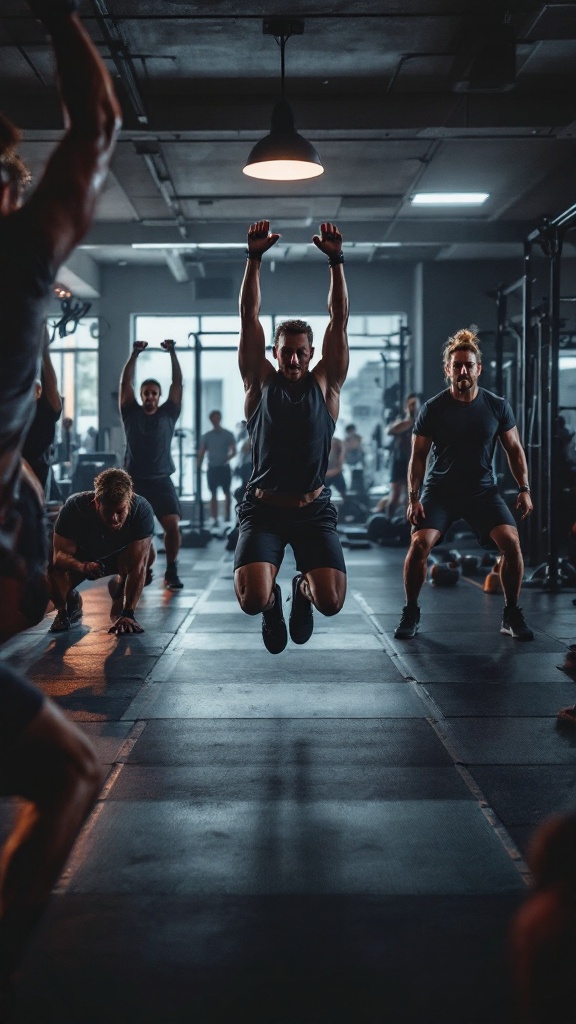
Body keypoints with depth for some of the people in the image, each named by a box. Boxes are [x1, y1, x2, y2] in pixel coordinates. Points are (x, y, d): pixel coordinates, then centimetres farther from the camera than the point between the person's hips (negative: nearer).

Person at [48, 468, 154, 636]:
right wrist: (83, 566, -56)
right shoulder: (74, 507, -35)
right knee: (53, 567, -32)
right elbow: (60, 554, -34)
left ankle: (119, 591, 5)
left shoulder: (142, 510, -35)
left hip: (119, 556, 1)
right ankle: (66, 607, 7)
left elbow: (138, 566, -38)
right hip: (80, 557, 0)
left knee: (147, 553, -32)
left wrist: (128, 614, -43)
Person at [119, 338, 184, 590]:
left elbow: (178, 383, 3)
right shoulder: (131, 414, 8)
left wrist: (172, 353, -1)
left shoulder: (168, 413, 8)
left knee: (173, 525, -15)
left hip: (161, 481, 0)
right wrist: (135, 354, -5)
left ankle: (171, 572, 2)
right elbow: (125, 382, 1)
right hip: (134, 481, 0)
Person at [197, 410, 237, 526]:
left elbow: (234, 452, -3)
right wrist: (198, 467, -2)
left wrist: (228, 458, -22)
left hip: (225, 468, -1)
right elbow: (201, 453, 8)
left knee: (227, 493, 5)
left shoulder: (228, 434, 2)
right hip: (212, 468, 1)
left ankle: (227, 516, 16)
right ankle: (215, 519, -1)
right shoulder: (206, 436, 7)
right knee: (213, 494, -1)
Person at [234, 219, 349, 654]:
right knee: (252, 600, -21)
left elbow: (340, 321, -3)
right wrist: (254, 258, -10)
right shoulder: (261, 383, 3)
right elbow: (249, 317, -2)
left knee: (331, 602, -15)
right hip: (264, 509, -1)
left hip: (313, 509, 1)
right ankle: (273, 602, 21)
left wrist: (336, 261, -11)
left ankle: (303, 589, 26)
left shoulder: (325, 384, 4)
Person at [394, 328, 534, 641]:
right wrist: (413, 498, -12)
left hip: (483, 489, 1)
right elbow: (418, 456, -2)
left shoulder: (497, 406, -2)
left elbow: (514, 449, 6)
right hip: (440, 490, -1)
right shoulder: (432, 409, -6)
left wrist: (524, 489, -4)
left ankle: (512, 615, 1)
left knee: (511, 542, -18)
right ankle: (410, 613, 0)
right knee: (419, 544, -22)